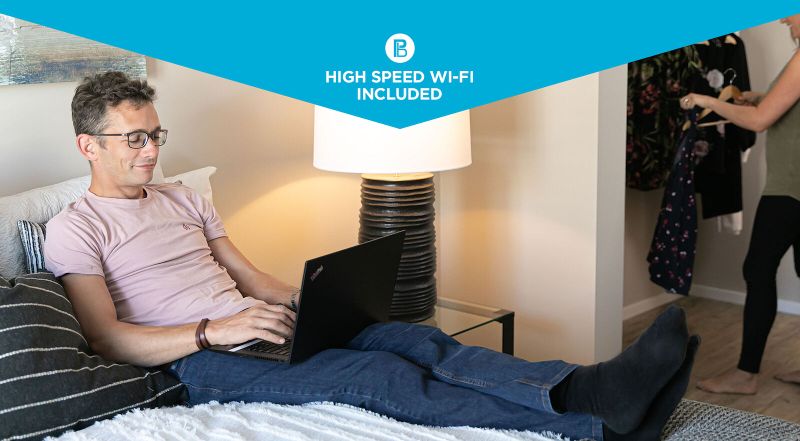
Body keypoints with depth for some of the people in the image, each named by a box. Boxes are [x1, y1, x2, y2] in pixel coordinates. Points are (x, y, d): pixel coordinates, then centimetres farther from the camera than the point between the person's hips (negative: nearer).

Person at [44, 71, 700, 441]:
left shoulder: (184, 199, 22)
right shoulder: (74, 229, 1)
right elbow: (107, 338, -10)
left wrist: (306, 301, 0)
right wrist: (214, 330, -21)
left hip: (254, 325, 7)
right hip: (199, 360, -7)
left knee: (412, 339, -19)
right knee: (372, 375, -29)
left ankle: (593, 387, -36)